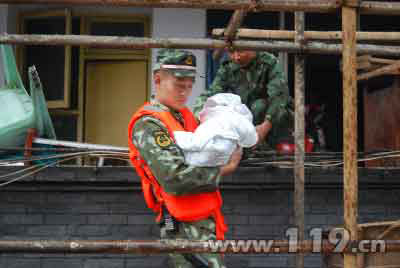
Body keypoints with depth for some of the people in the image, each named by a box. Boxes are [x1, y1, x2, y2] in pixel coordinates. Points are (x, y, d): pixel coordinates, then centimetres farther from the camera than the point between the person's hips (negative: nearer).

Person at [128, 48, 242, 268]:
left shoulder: (186, 115, 15)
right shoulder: (148, 124, -13)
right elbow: (175, 179, -24)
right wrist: (221, 171, -13)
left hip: (205, 221, 9)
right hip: (186, 227, -9)